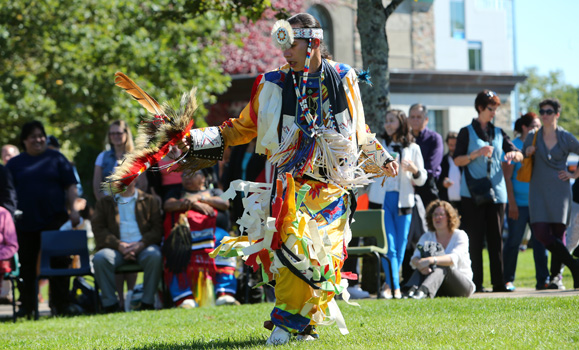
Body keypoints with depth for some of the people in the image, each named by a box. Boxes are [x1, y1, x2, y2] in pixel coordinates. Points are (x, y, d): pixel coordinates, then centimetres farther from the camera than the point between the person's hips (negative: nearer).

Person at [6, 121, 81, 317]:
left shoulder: (56, 159, 8)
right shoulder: (15, 164, 10)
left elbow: (70, 187, 6)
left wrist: (73, 210, -4)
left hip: (55, 220, -1)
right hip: (26, 223, 1)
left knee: (59, 263, -3)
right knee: (27, 265, 5)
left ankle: (61, 304, 3)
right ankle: (26, 306, 12)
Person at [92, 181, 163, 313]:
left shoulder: (149, 200, 17)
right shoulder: (104, 203, 18)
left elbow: (158, 228, 6)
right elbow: (99, 230, 5)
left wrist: (141, 244, -13)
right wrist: (119, 245, -12)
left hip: (142, 247, 0)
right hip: (116, 248, 1)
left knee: (154, 256, -35)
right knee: (100, 258, -32)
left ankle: (148, 302, -25)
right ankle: (110, 304, -25)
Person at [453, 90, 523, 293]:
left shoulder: (498, 133, 15)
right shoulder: (467, 132, 4)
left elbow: (519, 155, 12)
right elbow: (457, 160, -2)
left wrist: (514, 154, -11)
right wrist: (477, 154, -17)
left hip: (496, 191, 4)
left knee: (496, 238, 2)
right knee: (475, 239, -5)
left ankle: (498, 283, 4)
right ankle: (475, 283, -3)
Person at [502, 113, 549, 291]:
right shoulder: (514, 146, -6)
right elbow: (507, 176, -8)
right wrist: (512, 203, -13)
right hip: (519, 203, -5)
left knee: (540, 241, 0)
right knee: (514, 241, 0)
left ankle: (543, 279, 1)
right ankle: (508, 280, 8)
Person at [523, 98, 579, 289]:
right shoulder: (533, 137, 9)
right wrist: (527, 153, -4)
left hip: (559, 190, -2)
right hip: (539, 192, 2)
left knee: (558, 233, -4)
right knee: (541, 232, -13)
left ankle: (555, 274, 6)